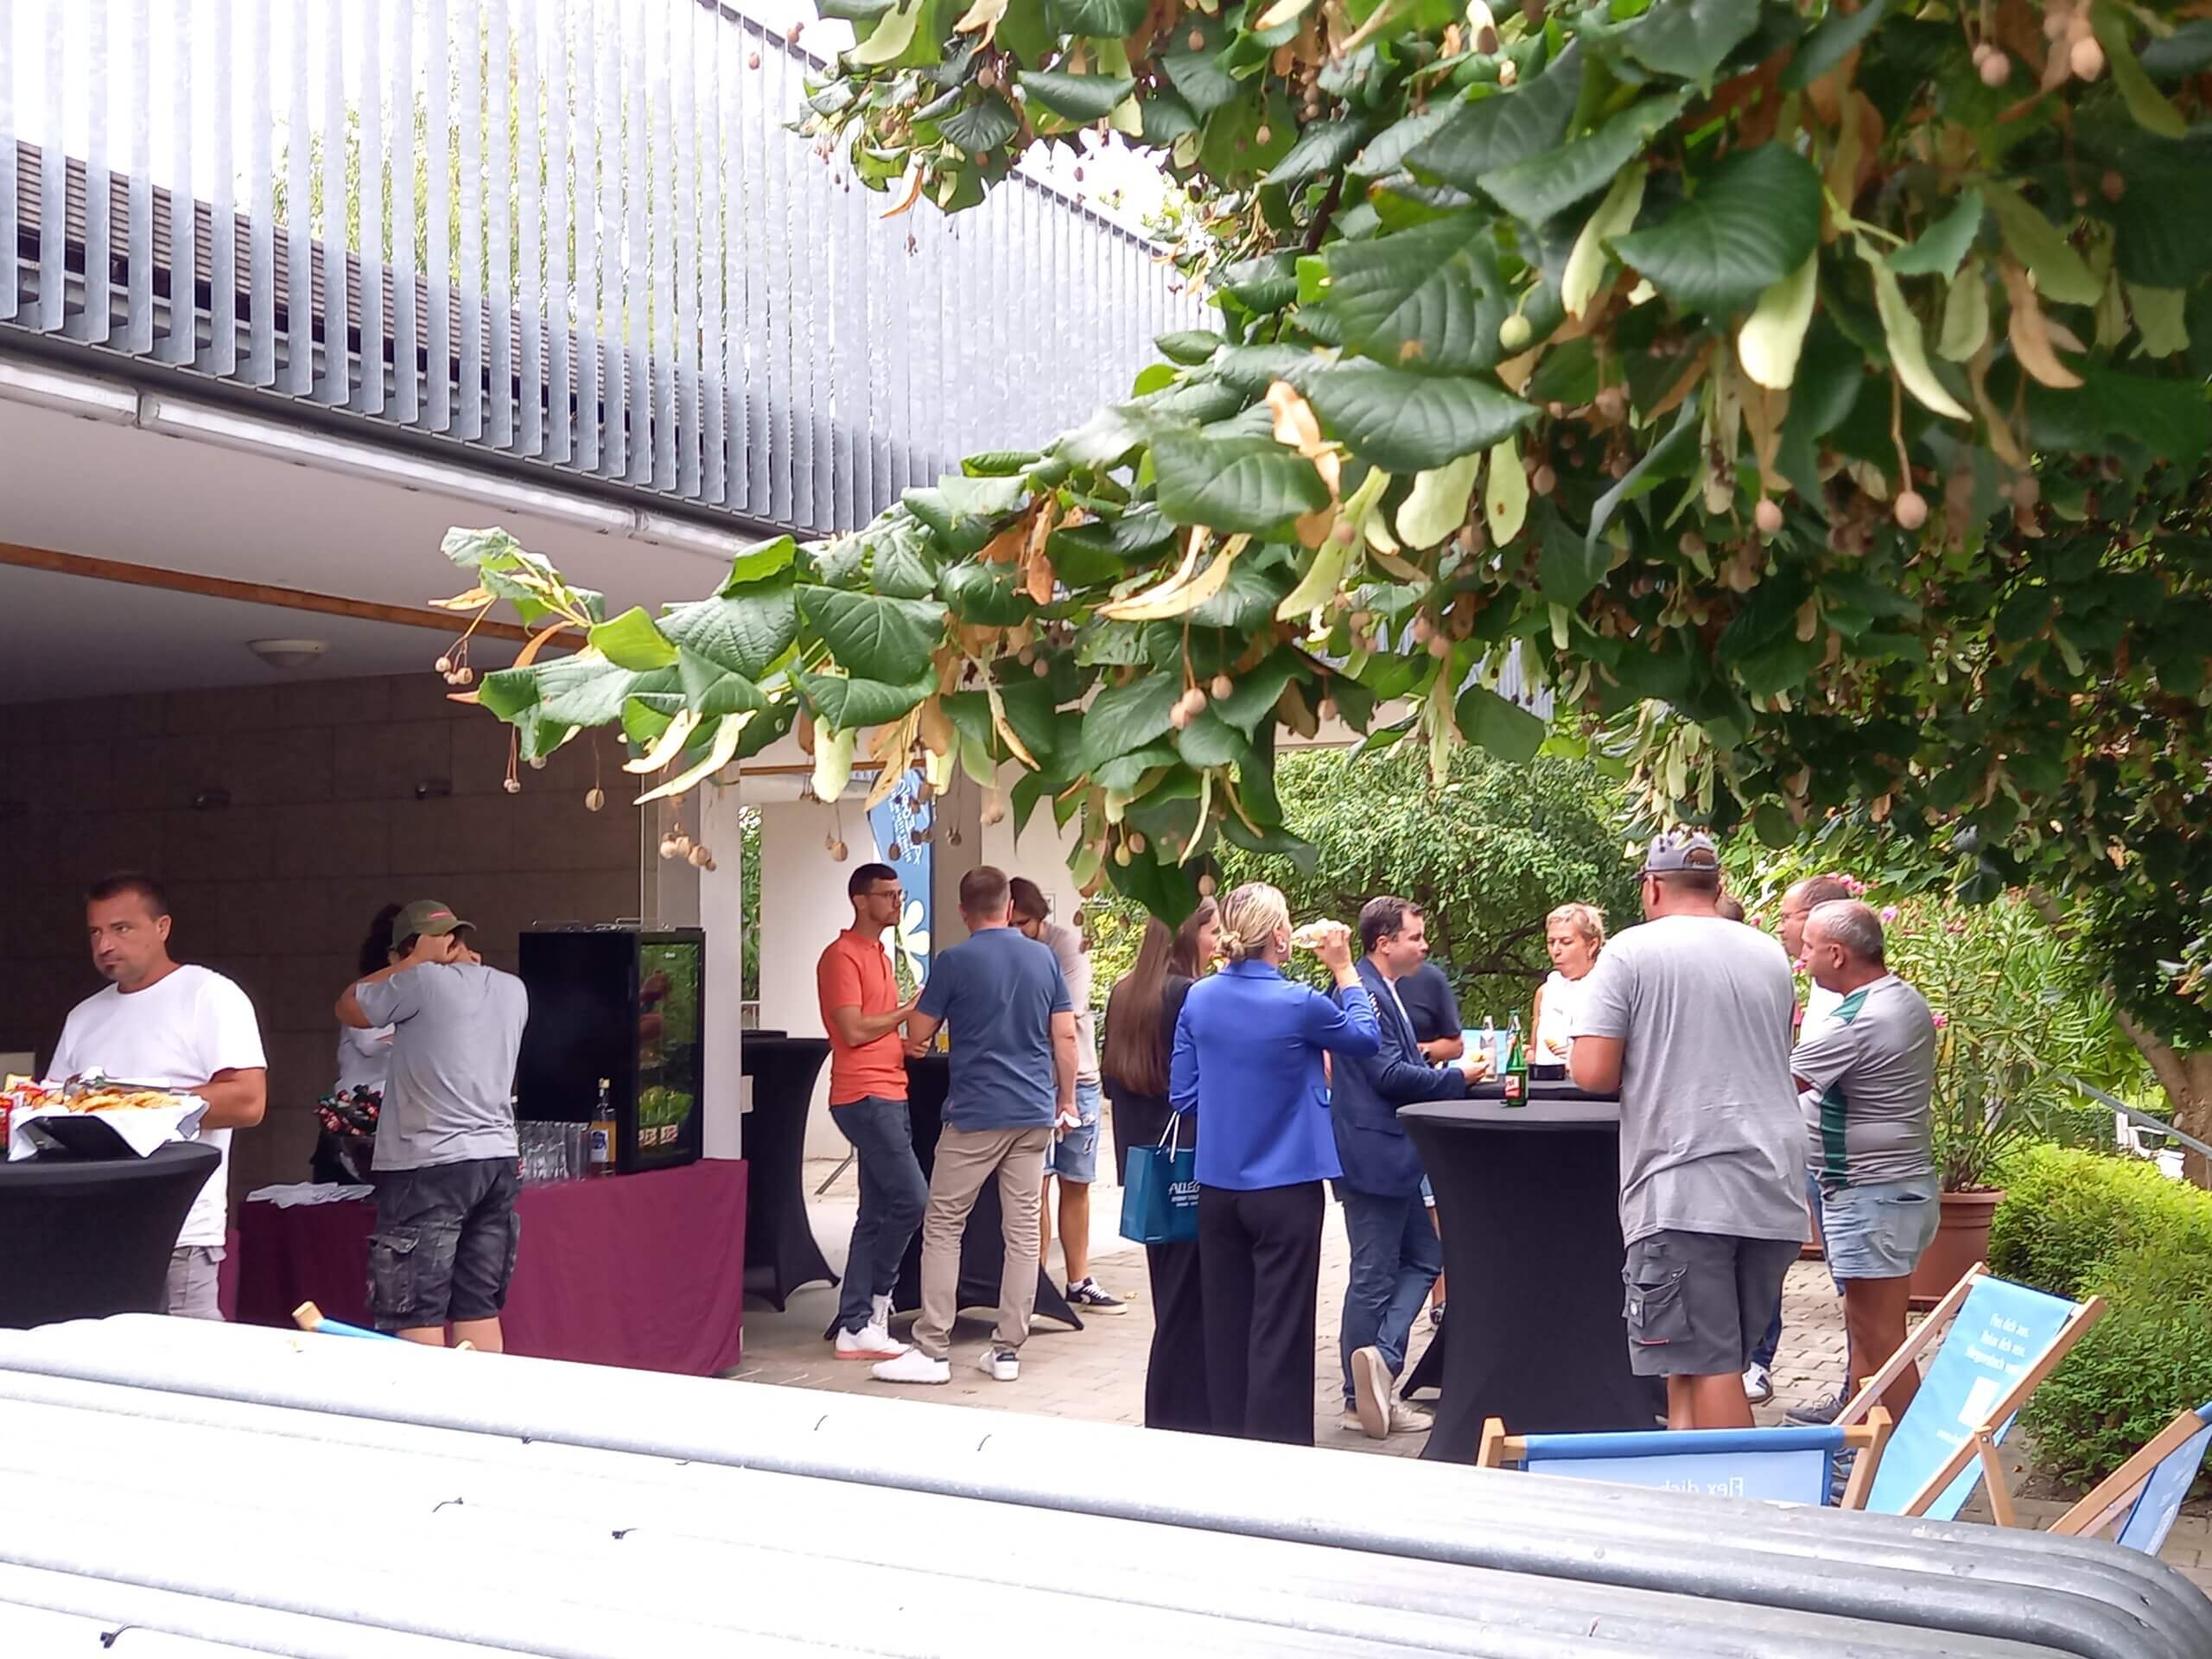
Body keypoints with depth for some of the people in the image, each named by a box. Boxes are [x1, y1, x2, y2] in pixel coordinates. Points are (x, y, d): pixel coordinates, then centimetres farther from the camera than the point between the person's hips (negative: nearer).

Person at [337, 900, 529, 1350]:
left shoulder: (424, 981, -8)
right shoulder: (513, 990, 10)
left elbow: (349, 1008, 7)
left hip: (430, 1167, -7)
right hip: (498, 1160, 7)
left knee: (417, 1320, -3)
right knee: (480, 1312, 11)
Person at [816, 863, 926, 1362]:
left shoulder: (878, 956, 20)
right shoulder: (842, 956, -9)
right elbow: (854, 1030, -17)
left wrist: (908, 1043, 5)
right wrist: (911, 1008, -7)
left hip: (889, 1096, 10)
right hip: (863, 1097, -10)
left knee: (876, 1214, 8)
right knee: (912, 1199, -12)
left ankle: (855, 1326, 11)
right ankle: (875, 1299, 0)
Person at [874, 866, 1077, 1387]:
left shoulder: (954, 962, -7)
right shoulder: (1044, 958, 5)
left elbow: (918, 1033, 0)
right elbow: (1065, 1036, 6)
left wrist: (923, 999, 21)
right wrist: (1066, 1099, 15)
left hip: (975, 1115, -4)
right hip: (1035, 1114, 4)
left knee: (943, 1228, 4)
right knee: (1023, 1232, 7)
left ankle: (932, 1350, 2)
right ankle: (1008, 1350, 10)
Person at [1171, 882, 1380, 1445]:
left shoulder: (1199, 998, -2)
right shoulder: (1297, 1003, -16)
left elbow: (1183, 1094, 5)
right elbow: (1366, 1039, 3)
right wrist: (1344, 968, 9)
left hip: (1216, 1184, 5)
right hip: (1284, 1187, -5)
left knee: (1226, 1321, 14)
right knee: (1279, 1328, 3)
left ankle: (1229, 1437, 25)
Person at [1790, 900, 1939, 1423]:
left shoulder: (1854, 1023, -22)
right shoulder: (1907, 1000, 9)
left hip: (1872, 1195, -10)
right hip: (1902, 1183, 10)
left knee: (1880, 1339, -4)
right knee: (1864, 1323, 19)